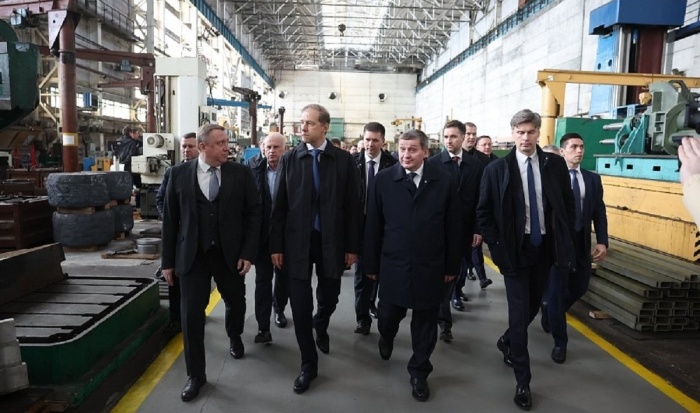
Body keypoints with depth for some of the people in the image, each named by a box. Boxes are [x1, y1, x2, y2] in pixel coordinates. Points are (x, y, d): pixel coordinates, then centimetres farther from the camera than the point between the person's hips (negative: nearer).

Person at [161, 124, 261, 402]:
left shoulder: (241, 173, -3)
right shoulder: (179, 174, -1)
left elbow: (253, 213, -2)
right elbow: (170, 219, 2)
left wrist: (248, 252, -8)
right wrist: (168, 260, 2)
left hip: (230, 253, 1)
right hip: (192, 255, 0)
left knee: (236, 302, 17)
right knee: (191, 314, 2)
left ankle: (234, 336, 51)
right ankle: (196, 374, 20)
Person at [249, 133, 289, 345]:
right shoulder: (255, 172, -3)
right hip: (262, 234, 0)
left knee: (283, 277, 17)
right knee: (263, 279, 2)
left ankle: (279, 309, 42)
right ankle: (263, 327, 7)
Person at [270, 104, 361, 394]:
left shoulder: (344, 160, -1)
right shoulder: (289, 159, 0)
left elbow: (352, 206, 0)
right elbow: (279, 206, 1)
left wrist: (352, 246, -2)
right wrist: (276, 245, -2)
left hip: (331, 241, 0)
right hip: (297, 241, 0)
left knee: (329, 297, 14)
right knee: (300, 304, 2)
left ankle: (320, 328, 50)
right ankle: (308, 364, 20)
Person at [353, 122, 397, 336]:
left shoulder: (392, 164, -5)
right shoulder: (353, 163, -4)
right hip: (360, 223, -1)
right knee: (361, 270, 3)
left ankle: (371, 302, 38)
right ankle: (363, 316, 12)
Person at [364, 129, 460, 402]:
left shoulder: (443, 181, -3)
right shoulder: (384, 179, -4)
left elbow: (453, 227, 1)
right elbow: (373, 224, -2)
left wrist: (452, 266, 2)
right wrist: (371, 263, -1)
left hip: (430, 267, 0)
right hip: (393, 265, 0)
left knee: (425, 324, 11)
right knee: (388, 315, 11)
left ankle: (419, 372, 33)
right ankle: (387, 336, 48)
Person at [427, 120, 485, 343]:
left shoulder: (475, 165, 4)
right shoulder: (433, 162, -3)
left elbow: (479, 199, 4)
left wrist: (478, 229, -1)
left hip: (464, 228, 2)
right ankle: (445, 320, 10)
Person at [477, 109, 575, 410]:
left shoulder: (555, 164, 0)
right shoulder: (497, 169, -8)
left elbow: (567, 204, 7)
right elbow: (483, 212, -4)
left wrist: (565, 239, 1)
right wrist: (496, 245, -10)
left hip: (546, 247, 3)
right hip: (514, 248, -3)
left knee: (534, 306, 16)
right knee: (519, 312, -1)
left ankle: (507, 342, 45)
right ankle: (523, 381, 13)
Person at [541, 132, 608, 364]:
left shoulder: (593, 179, 8)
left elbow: (599, 213, 6)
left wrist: (602, 241, -5)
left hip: (582, 242, 5)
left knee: (579, 288, 14)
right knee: (557, 290, 2)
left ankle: (549, 309, 44)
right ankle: (560, 342, 15)